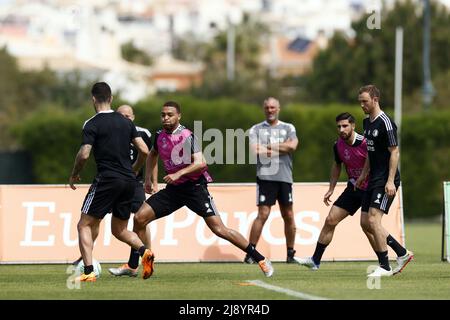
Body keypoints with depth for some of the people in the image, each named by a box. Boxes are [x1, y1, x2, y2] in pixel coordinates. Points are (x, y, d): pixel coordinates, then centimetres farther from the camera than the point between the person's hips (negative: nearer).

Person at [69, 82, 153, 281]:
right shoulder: (125, 122, 11)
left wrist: (74, 175, 3)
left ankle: (88, 271, -10)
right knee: (119, 230, 18)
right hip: (128, 182, 6)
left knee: (85, 225, 4)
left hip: (106, 180, -6)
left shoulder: (92, 124, -6)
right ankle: (144, 251, -10)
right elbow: (144, 151, 9)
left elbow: (84, 154, -14)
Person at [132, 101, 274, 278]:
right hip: (173, 189, 6)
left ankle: (260, 259, -5)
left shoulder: (187, 136, -14)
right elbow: (152, 155, 28)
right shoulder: (160, 136, 6)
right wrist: (147, 178, 20)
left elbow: (200, 163, -24)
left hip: (194, 187, -6)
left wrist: (178, 174, -33)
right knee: (139, 218, -6)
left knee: (219, 229, -13)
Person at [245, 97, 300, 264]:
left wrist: (269, 147, -6)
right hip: (265, 177, -3)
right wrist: (282, 147, -4)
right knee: (263, 214, -11)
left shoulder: (288, 128, 13)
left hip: (285, 177, 3)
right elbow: (255, 150, -8)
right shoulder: (256, 129, 9)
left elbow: (292, 146, -6)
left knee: (288, 216, 5)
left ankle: (291, 254, 14)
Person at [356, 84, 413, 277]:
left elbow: (394, 152, -17)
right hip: (374, 180, 10)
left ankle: (384, 267, -9)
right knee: (366, 224, 7)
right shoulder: (367, 122, 14)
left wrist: (390, 181, -22)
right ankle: (402, 254, 17)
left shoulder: (385, 123, -15)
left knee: (373, 220, -16)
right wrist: (363, 175, 25)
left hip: (385, 181, -10)